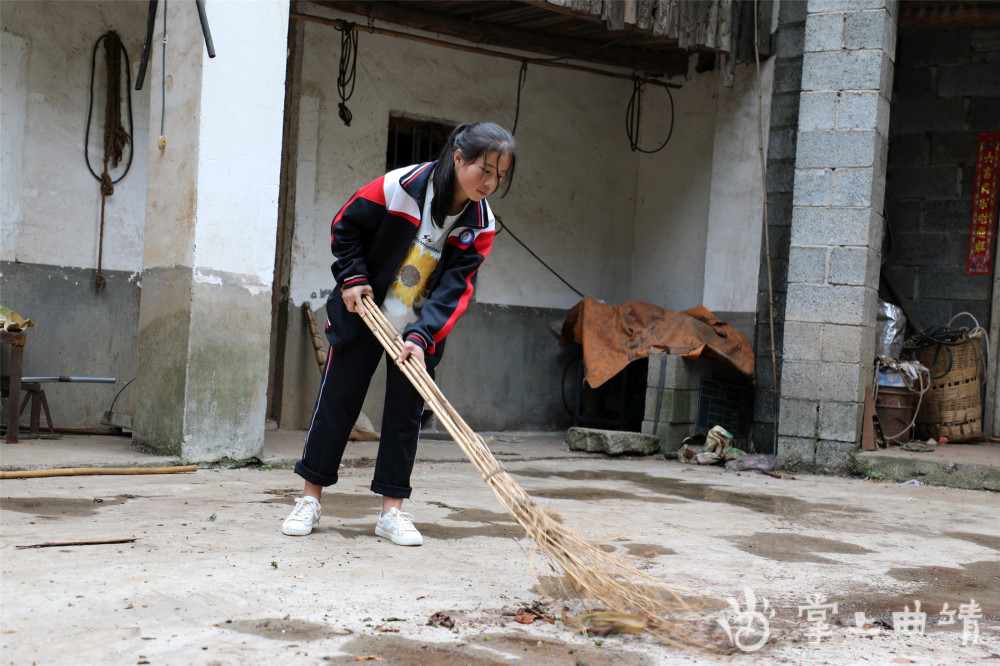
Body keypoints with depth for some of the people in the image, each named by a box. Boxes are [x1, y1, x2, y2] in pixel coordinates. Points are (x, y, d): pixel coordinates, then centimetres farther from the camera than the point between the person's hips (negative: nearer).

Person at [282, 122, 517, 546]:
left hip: (419, 331, 2)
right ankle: (310, 498, 16)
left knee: (405, 414, 3)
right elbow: (346, 226, -6)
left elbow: (455, 290, -17)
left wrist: (421, 337, -28)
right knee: (337, 401, 3)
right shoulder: (400, 186, -20)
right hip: (363, 316, -2)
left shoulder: (480, 226, -12)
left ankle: (392, 511, 12)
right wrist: (353, 277, -13)